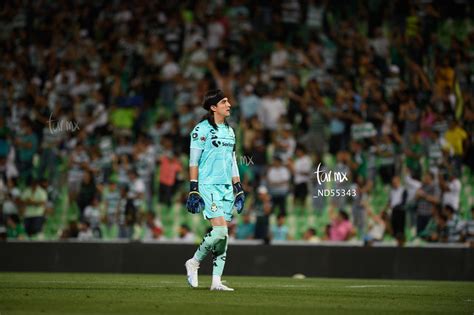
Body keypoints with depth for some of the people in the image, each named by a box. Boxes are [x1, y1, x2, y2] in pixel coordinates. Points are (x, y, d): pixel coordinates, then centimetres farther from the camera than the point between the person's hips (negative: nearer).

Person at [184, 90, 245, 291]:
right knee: (220, 231, -18)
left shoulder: (229, 131, 17)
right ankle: (193, 263, 3)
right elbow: (193, 163, -7)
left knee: (223, 236, 2)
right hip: (208, 186, -7)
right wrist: (193, 191, -13)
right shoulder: (202, 129, -5)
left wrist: (239, 190, 16)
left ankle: (216, 281, 4)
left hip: (227, 187, 7)